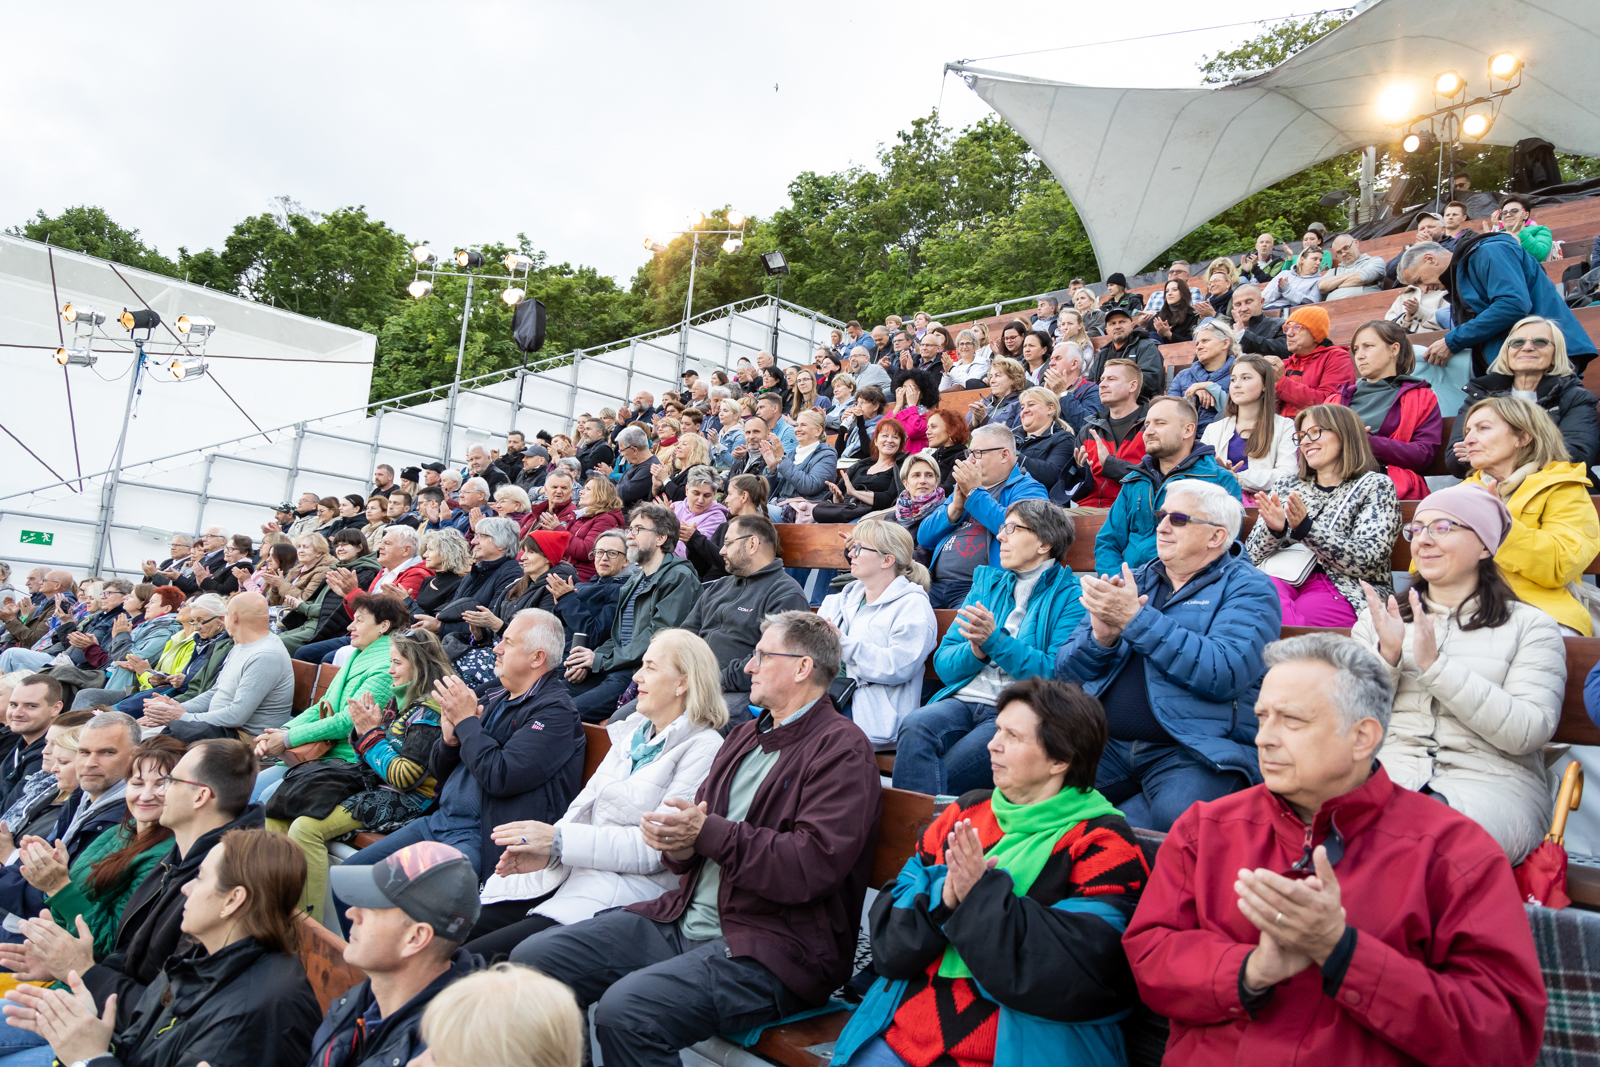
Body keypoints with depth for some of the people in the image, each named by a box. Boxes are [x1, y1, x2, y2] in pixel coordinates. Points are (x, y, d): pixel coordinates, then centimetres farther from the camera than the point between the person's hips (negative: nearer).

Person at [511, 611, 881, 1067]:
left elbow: (814, 865, -21)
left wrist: (708, 833, -18)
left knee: (626, 1008, -30)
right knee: (533, 959, -1)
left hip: (772, 947, -8)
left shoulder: (843, 748, -9)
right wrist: (679, 844, -7)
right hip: (683, 921, 9)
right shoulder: (745, 736, 18)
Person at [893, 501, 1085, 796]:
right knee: (915, 726, -29)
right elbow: (943, 663, 17)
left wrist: (995, 641, -13)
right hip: (963, 700, 5)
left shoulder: (1070, 597, 5)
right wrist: (976, 650, -5)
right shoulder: (987, 581, 22)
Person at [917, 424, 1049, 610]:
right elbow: (924, 538, 19)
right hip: (936, 586, 6)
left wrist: (975, 492, -7)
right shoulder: (965, 486, 26)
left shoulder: (1027, 489, 6)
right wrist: (955, 507, 2)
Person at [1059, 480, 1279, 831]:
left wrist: (1136, 619, -15)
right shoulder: (1135, 581, 20)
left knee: (1180, 816, -34)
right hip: (1106, 745, 4)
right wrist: (1101, 636, -8)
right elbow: (1066, 669, 14)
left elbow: (1225, 673, -16)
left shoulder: (1247, 588, 5)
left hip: (1193, 751, -3)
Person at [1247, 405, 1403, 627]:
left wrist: (1305, 528, -17)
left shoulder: (1375, 486, 9)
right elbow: (1252, 556, 13)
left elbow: (1367, 561, -7)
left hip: (1346, 590, -4)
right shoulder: (1286, 485, 21)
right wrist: (1273, 529, -9)